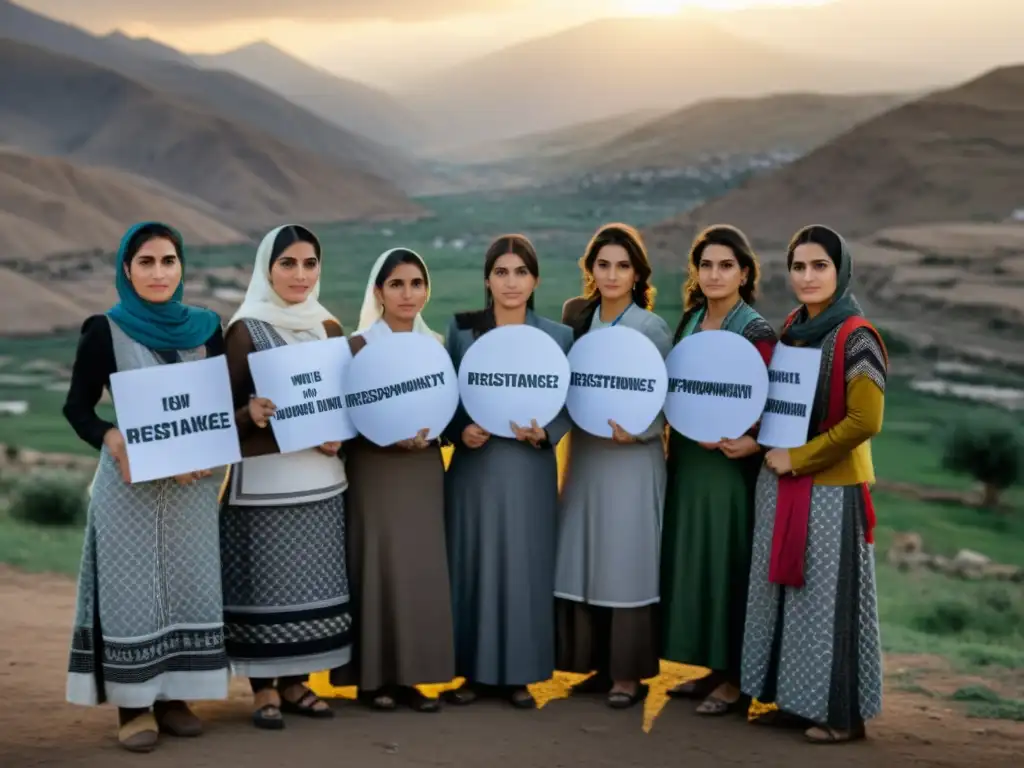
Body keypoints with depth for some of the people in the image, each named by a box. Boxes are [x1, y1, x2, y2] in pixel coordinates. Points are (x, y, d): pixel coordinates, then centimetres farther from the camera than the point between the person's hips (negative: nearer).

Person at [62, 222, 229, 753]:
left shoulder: (206, 329, 6)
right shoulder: (104, 331, -2)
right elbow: (77, 406, -1)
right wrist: (112, 439, -21)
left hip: (192, 482, 3)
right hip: (129, 480, -3)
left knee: (189, 586, 6)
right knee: (131, 588, -2)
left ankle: (173, 698, 16)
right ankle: (133, 706, 5)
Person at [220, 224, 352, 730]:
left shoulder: (329, 329, 10)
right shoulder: (245, 330, -5)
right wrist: (250, 414, -27)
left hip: (320, 476, 5)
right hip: (264, 477, -5)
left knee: (312, 579, 9)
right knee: (265, 578, -1)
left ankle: (297, 683, 20)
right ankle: (264, 690, 9)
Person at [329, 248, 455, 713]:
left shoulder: (436, 345, 10)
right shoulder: (359, 346, -5)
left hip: (425, 471, 5)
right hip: (376, 473, -5)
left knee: (423, 569, 4)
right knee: (379, 568, -4)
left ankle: (408, 676, 11)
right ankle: (373, 678, 5)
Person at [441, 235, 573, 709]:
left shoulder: (557, 336, 2)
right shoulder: (461, 329, 2)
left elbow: (568, 405, 2)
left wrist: (543, 433, -16)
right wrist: (461, 432, -14)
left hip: (530, 469, 0)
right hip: (475, 466, 0)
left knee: (525, 567, 3)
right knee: (473, 564, 4)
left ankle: (519, 674, 14)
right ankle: (474, 671, 15)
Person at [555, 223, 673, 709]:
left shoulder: (652, 329, -8)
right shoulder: (575, 316, 6)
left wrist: (635, 431, -24)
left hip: (632, 461, -5)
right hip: (584, 456, 5)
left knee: (627, 564, -2)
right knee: (584, 562, 8)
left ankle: (630, 674, 8)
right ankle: (601, 665, 20)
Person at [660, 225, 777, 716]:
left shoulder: (757, 332, -10)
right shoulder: (689, 322, 9)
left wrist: (753, 442, -31)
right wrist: (675, 438, -1)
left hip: (730, 464, -7)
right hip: (687, 460, 7)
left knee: (727, 564, -1)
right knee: (694, 560, 11)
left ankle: (736, 680, 9)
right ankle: (715, 668, 23)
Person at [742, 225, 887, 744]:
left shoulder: (856, 337, -13)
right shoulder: (790, 330, 9)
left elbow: (864, 421, -18)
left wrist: (797, 459, -14)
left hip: (830, 488, -7)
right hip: (781, 486, 7)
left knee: (828, 598, 0)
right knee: (786, 592, 11)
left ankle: (842, 713, 11)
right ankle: (796, 700, 22)